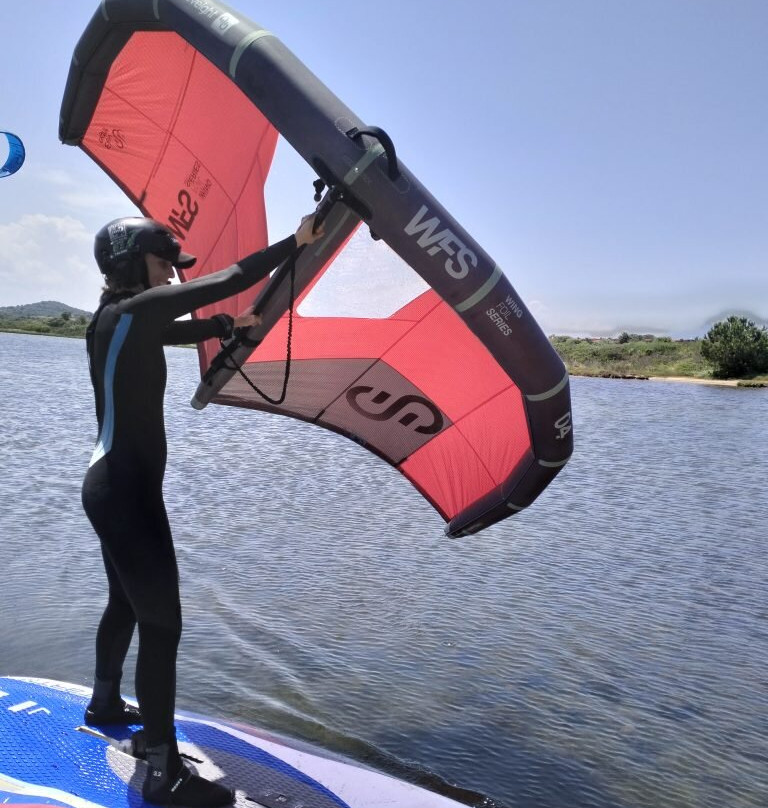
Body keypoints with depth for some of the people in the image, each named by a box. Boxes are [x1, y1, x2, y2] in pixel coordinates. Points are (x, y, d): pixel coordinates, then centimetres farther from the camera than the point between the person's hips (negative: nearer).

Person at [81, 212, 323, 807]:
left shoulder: (120, 320, 10)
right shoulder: (131, 311, -18)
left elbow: (180, 331, 30)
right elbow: (228, 280, -20)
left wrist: (232, 326, 39)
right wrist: (296, 241, -12)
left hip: (114, 486, 11)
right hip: (127, 491, -11)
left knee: (127, 602, 26)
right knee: (161, 622, -6)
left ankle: (106, 704, 47)